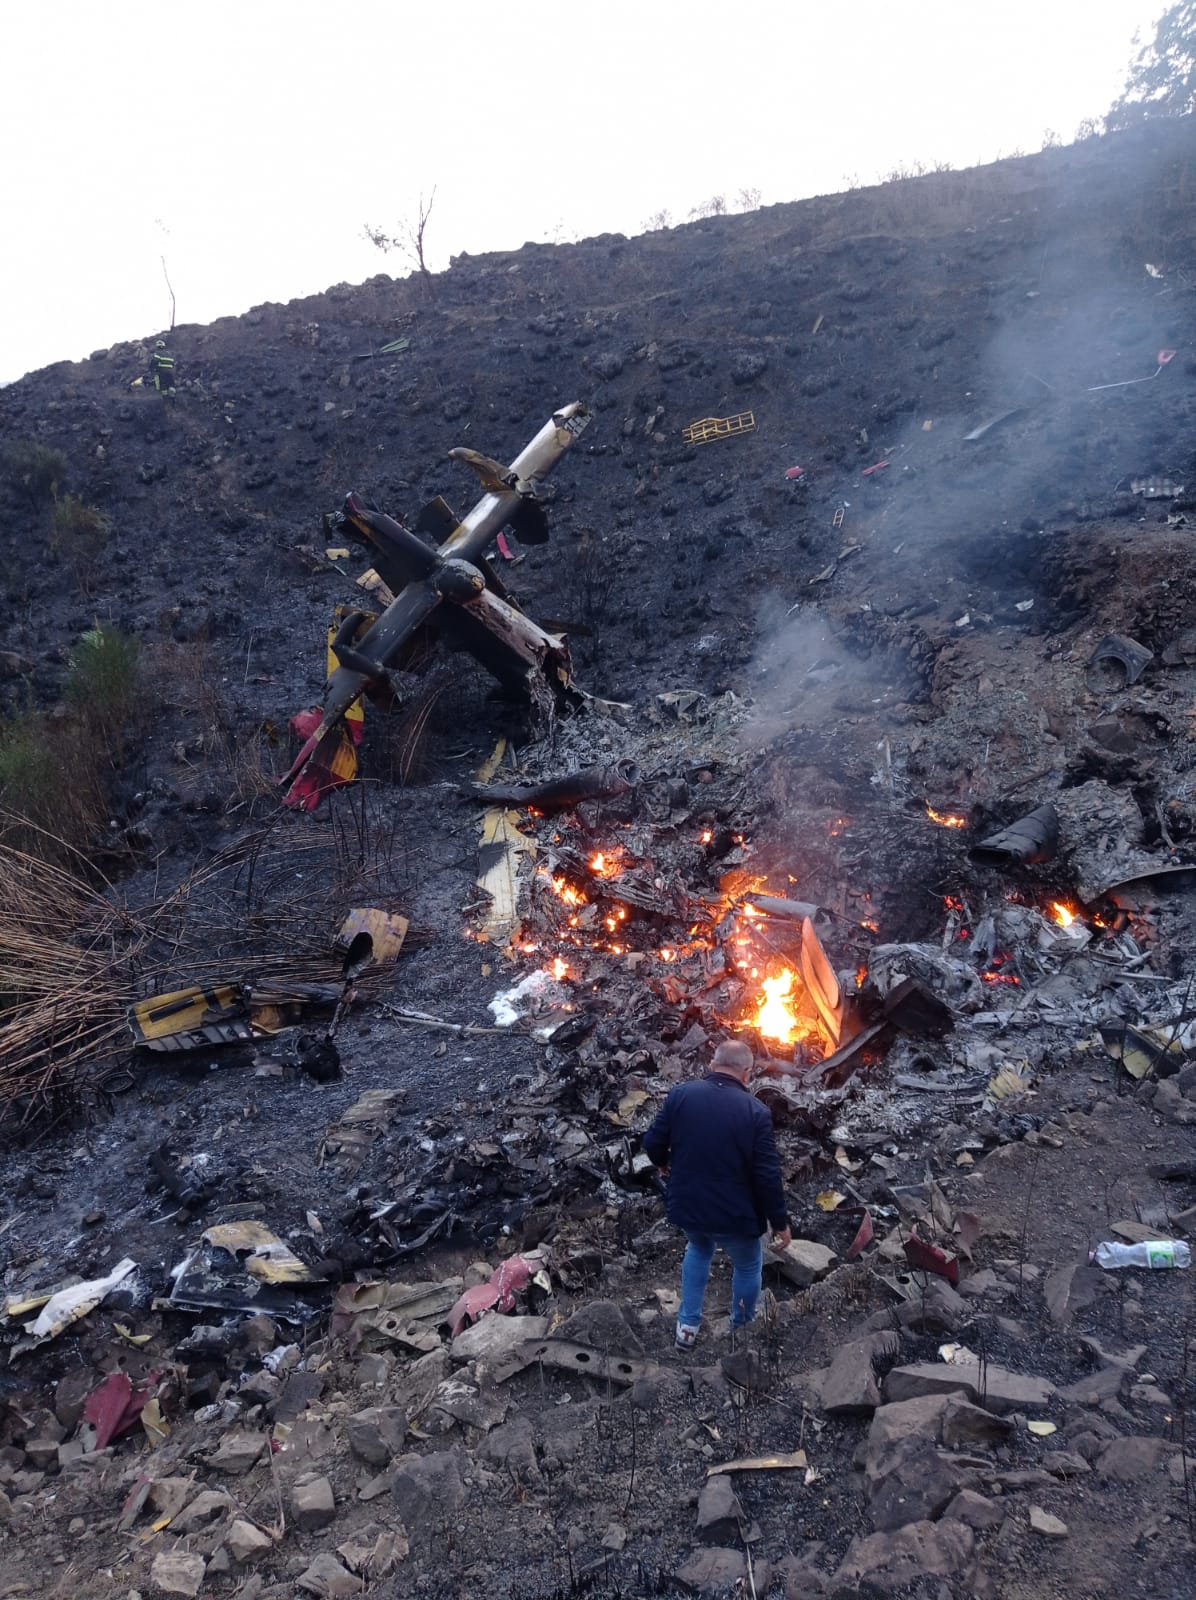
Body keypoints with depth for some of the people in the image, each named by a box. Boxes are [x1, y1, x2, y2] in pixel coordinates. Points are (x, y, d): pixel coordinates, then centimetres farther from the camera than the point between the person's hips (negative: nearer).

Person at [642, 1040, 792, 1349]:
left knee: (699, 1250, 33)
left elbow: (652, 1143, -4)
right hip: (734, 1214, -3)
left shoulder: (681, 1094, -9)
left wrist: (664, 1163, 18)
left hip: (685, 1206, 3)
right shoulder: (755, 1111, -17)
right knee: (747, 1265, 26)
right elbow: (768, 1176, -16)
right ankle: (742, 1330, 44)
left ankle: (688, 1326, 35)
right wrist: (780, 1222, -4)